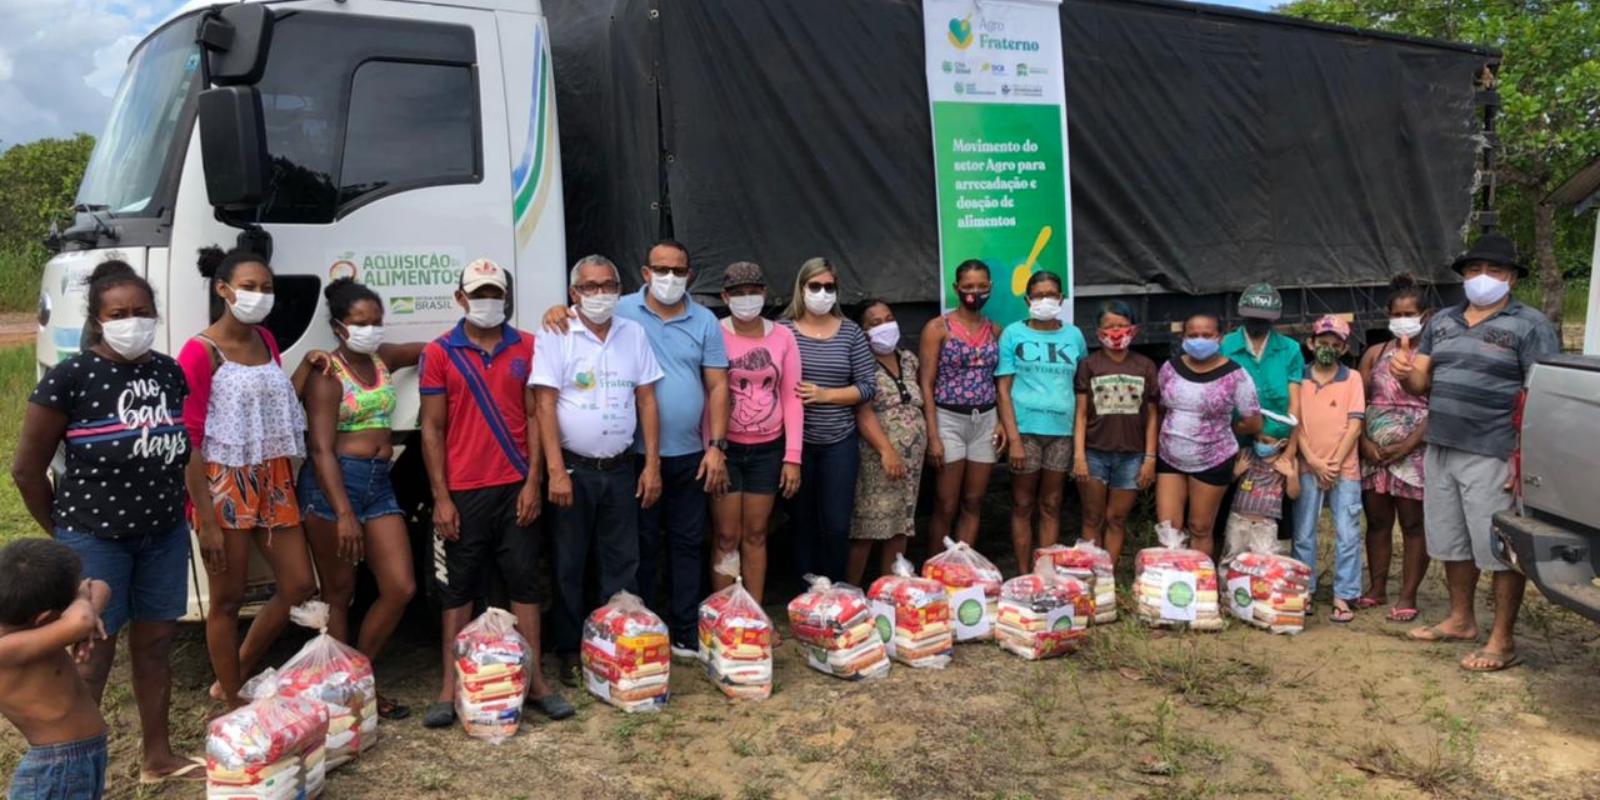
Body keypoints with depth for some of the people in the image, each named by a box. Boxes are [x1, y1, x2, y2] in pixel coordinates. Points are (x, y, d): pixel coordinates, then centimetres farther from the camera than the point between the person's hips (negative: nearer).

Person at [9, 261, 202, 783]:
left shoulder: (169, 372, 3)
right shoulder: (70, 377, -13)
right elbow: (27, 468, -6)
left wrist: (170, 508, 11)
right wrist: (62, 531, 1)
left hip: (165, 533, 5)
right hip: (95, 539, -5)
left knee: (156, 641, 13)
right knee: (93, 653, 4)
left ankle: (158, 757, 27)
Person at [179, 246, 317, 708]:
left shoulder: (265, 340, 9)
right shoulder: (199, 352, -12)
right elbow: (188, 442, -14)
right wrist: (207, 521, -17)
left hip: (273, 480, 7)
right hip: (223, 483, -7)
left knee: (299, 585, 9)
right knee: (228, 599, 5)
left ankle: (232, 682, 27)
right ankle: (233, 704, 21)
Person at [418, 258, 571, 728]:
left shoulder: (526, 347, 6)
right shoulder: (440, 353, 2)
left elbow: (534, 416, 5)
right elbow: (432, 428, 0)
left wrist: (533, 481, -3)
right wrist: (440, 498, -5)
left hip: (516, 488, 1)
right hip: (462, 492, -1)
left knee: (524, 584, 6)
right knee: (458, 588, 6)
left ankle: (535, 682, 13)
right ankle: (450, 688, 14)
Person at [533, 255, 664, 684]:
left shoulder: (634, 334, 6)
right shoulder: (556, 337, -5)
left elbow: (647, 400, 6)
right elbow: (545, 405, -10)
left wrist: (652, 464, 1)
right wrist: (556, 471, -17)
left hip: (621, 469, 3)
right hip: (574, 469, -3)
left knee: (622, 564, 10)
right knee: (569, 566, 6)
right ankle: (570, 651, 20)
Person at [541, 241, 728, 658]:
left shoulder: (705, 322, 4)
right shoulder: (622, 311, -1)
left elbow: (718, 386, 3)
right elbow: (579, 316, 6)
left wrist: (717, 446, -3)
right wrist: (557, 311, -19)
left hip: (689, 454, 2)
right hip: (636, 453, -2)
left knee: (687, 543, 10)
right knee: (642, 545, 8)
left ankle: (686, 633, 21)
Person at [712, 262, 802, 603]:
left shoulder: (782, 337, 2)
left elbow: (791, 399, 2)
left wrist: (793, 457, -2)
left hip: (768, 450, 2)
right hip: (725, 448, -2)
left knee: (755, 535, 12)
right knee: (727, 538, 3)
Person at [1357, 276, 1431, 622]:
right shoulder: (1375, 354, 11)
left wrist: (1407, 446, -16)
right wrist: (1365, 442, -7)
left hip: (1415, 452, -4)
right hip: (1374, 451, 4)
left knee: (1413, 524, 2)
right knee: (1377, 521, 10)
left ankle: (1408, 596, 10)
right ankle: (1377, 589, 22)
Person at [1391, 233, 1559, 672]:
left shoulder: (1530, 325, -6)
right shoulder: (1442, 322, 13)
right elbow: (1422, 383, 14)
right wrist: (1406, 371, -11)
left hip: (1494, 455, -6)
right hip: (1441, 450, 6)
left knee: (1501, 549, 0)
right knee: (1452, 541, 17)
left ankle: (1503, 641, 11)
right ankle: (1461, 620, 33)